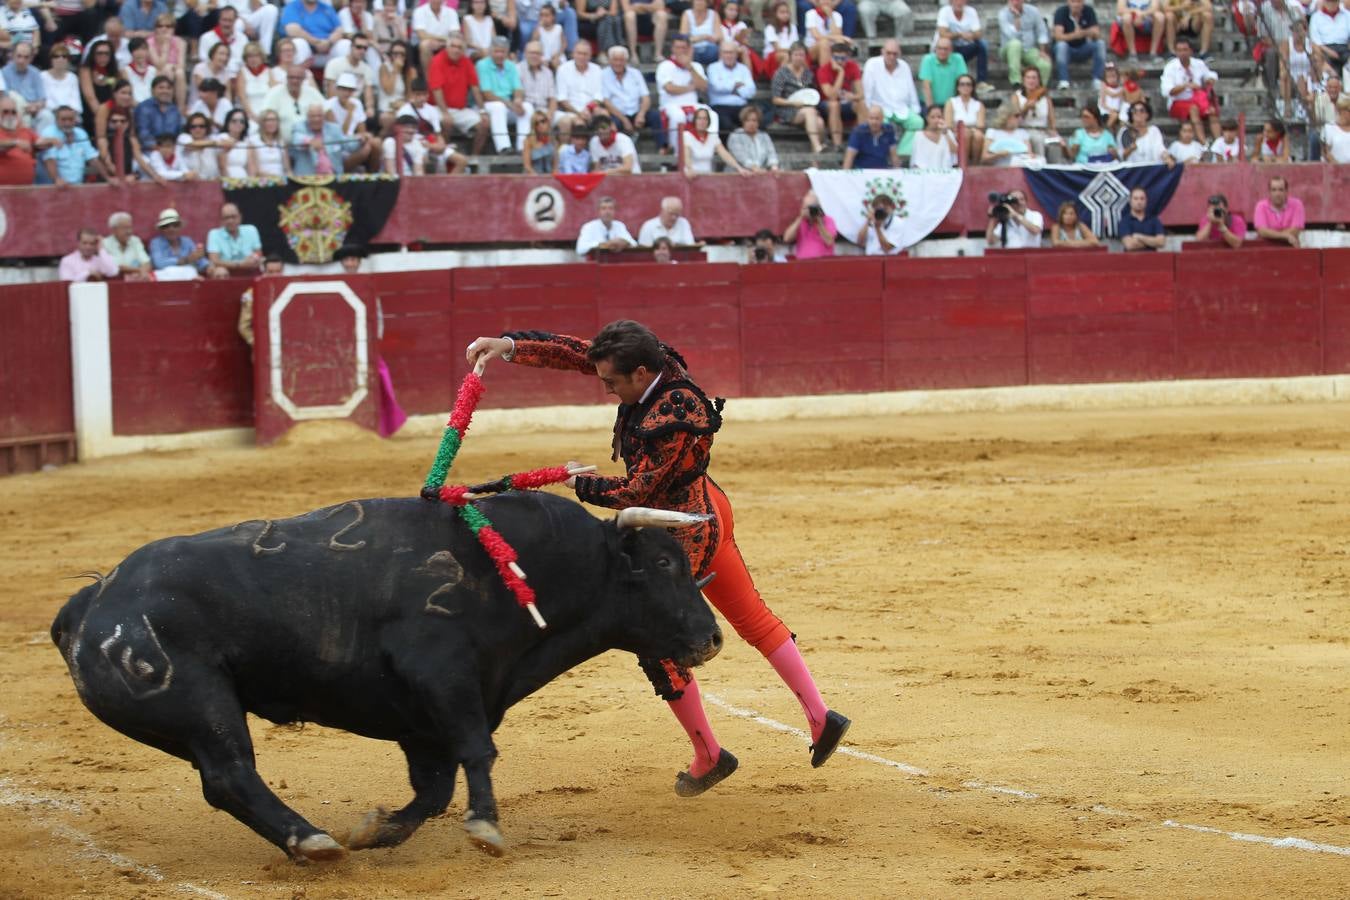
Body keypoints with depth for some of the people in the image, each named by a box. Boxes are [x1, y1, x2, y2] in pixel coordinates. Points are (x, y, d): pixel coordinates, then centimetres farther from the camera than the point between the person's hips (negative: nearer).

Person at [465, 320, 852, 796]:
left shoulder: (673, 420, -32)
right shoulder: (655, 364, -8)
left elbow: (635, 492, -21)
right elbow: (571, 350, -3)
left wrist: (581, 483, -6)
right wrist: (509, 345, -12)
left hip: (683, 533, -10)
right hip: (707, 511, 10)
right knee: (752, 617, 17)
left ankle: (709, 757, 16)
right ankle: (819, 717, 20)